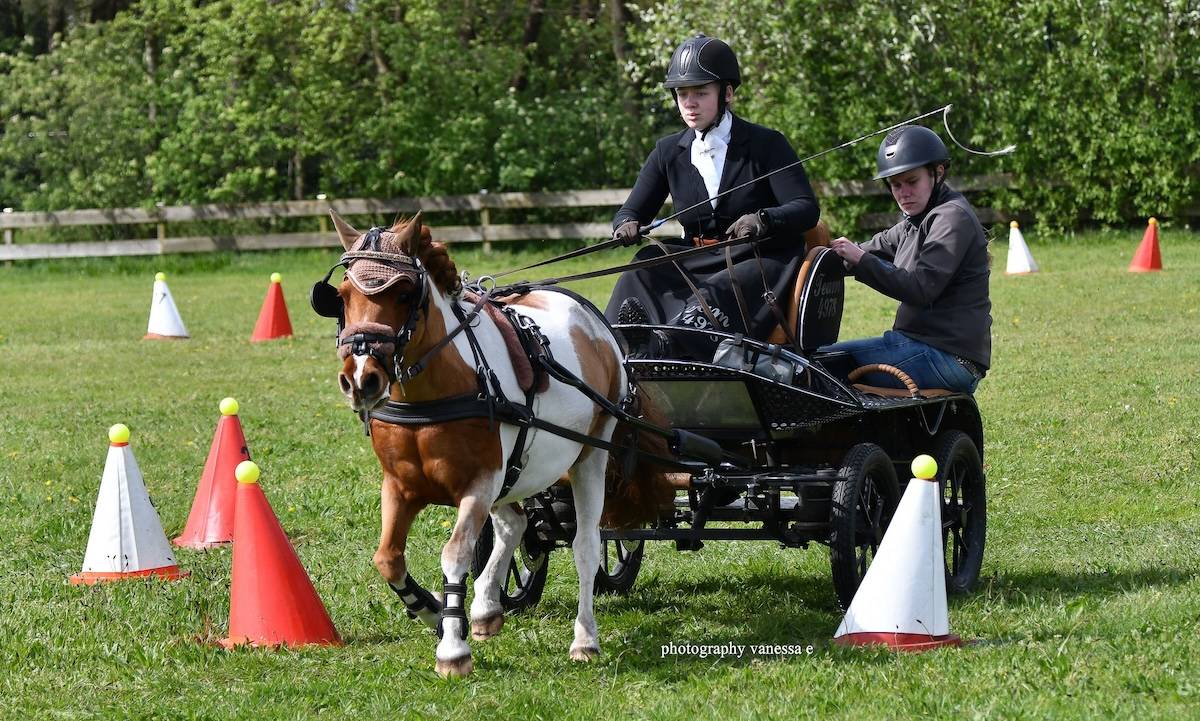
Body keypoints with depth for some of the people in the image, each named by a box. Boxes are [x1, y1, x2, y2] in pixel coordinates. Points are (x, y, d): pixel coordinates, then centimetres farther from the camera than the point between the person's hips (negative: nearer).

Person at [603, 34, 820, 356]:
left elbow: (807, 209, -11)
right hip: (695, 263, 4)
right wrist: (627, 225, -13)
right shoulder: (668, 152, 12)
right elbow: (630, 212, 14)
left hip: (757, 261, -4)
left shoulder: (767, 145, -2)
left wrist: (762, 220, -33)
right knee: (638, 279, -26)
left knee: (712, 297, -36)